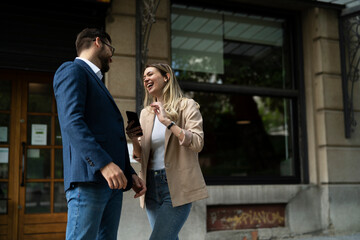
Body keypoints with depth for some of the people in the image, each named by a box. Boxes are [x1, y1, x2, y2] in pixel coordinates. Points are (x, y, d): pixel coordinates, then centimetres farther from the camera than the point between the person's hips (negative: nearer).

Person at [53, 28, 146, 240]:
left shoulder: (97, 82, 30)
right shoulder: (73, 71, 2)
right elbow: (71, 121, -15)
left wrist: (130, 174, 15)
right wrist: (104, 164, -25)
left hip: (112, 181, 9)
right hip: (88, 177, -9)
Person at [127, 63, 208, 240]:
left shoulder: (186, 105, 0)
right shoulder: (145, 113, 15)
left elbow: (198, 143, -12)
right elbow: (140, 156, 15)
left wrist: (168, 122, -17)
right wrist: (133, 139, -7)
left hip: (176, 185, -6)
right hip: (152, 185, 6)